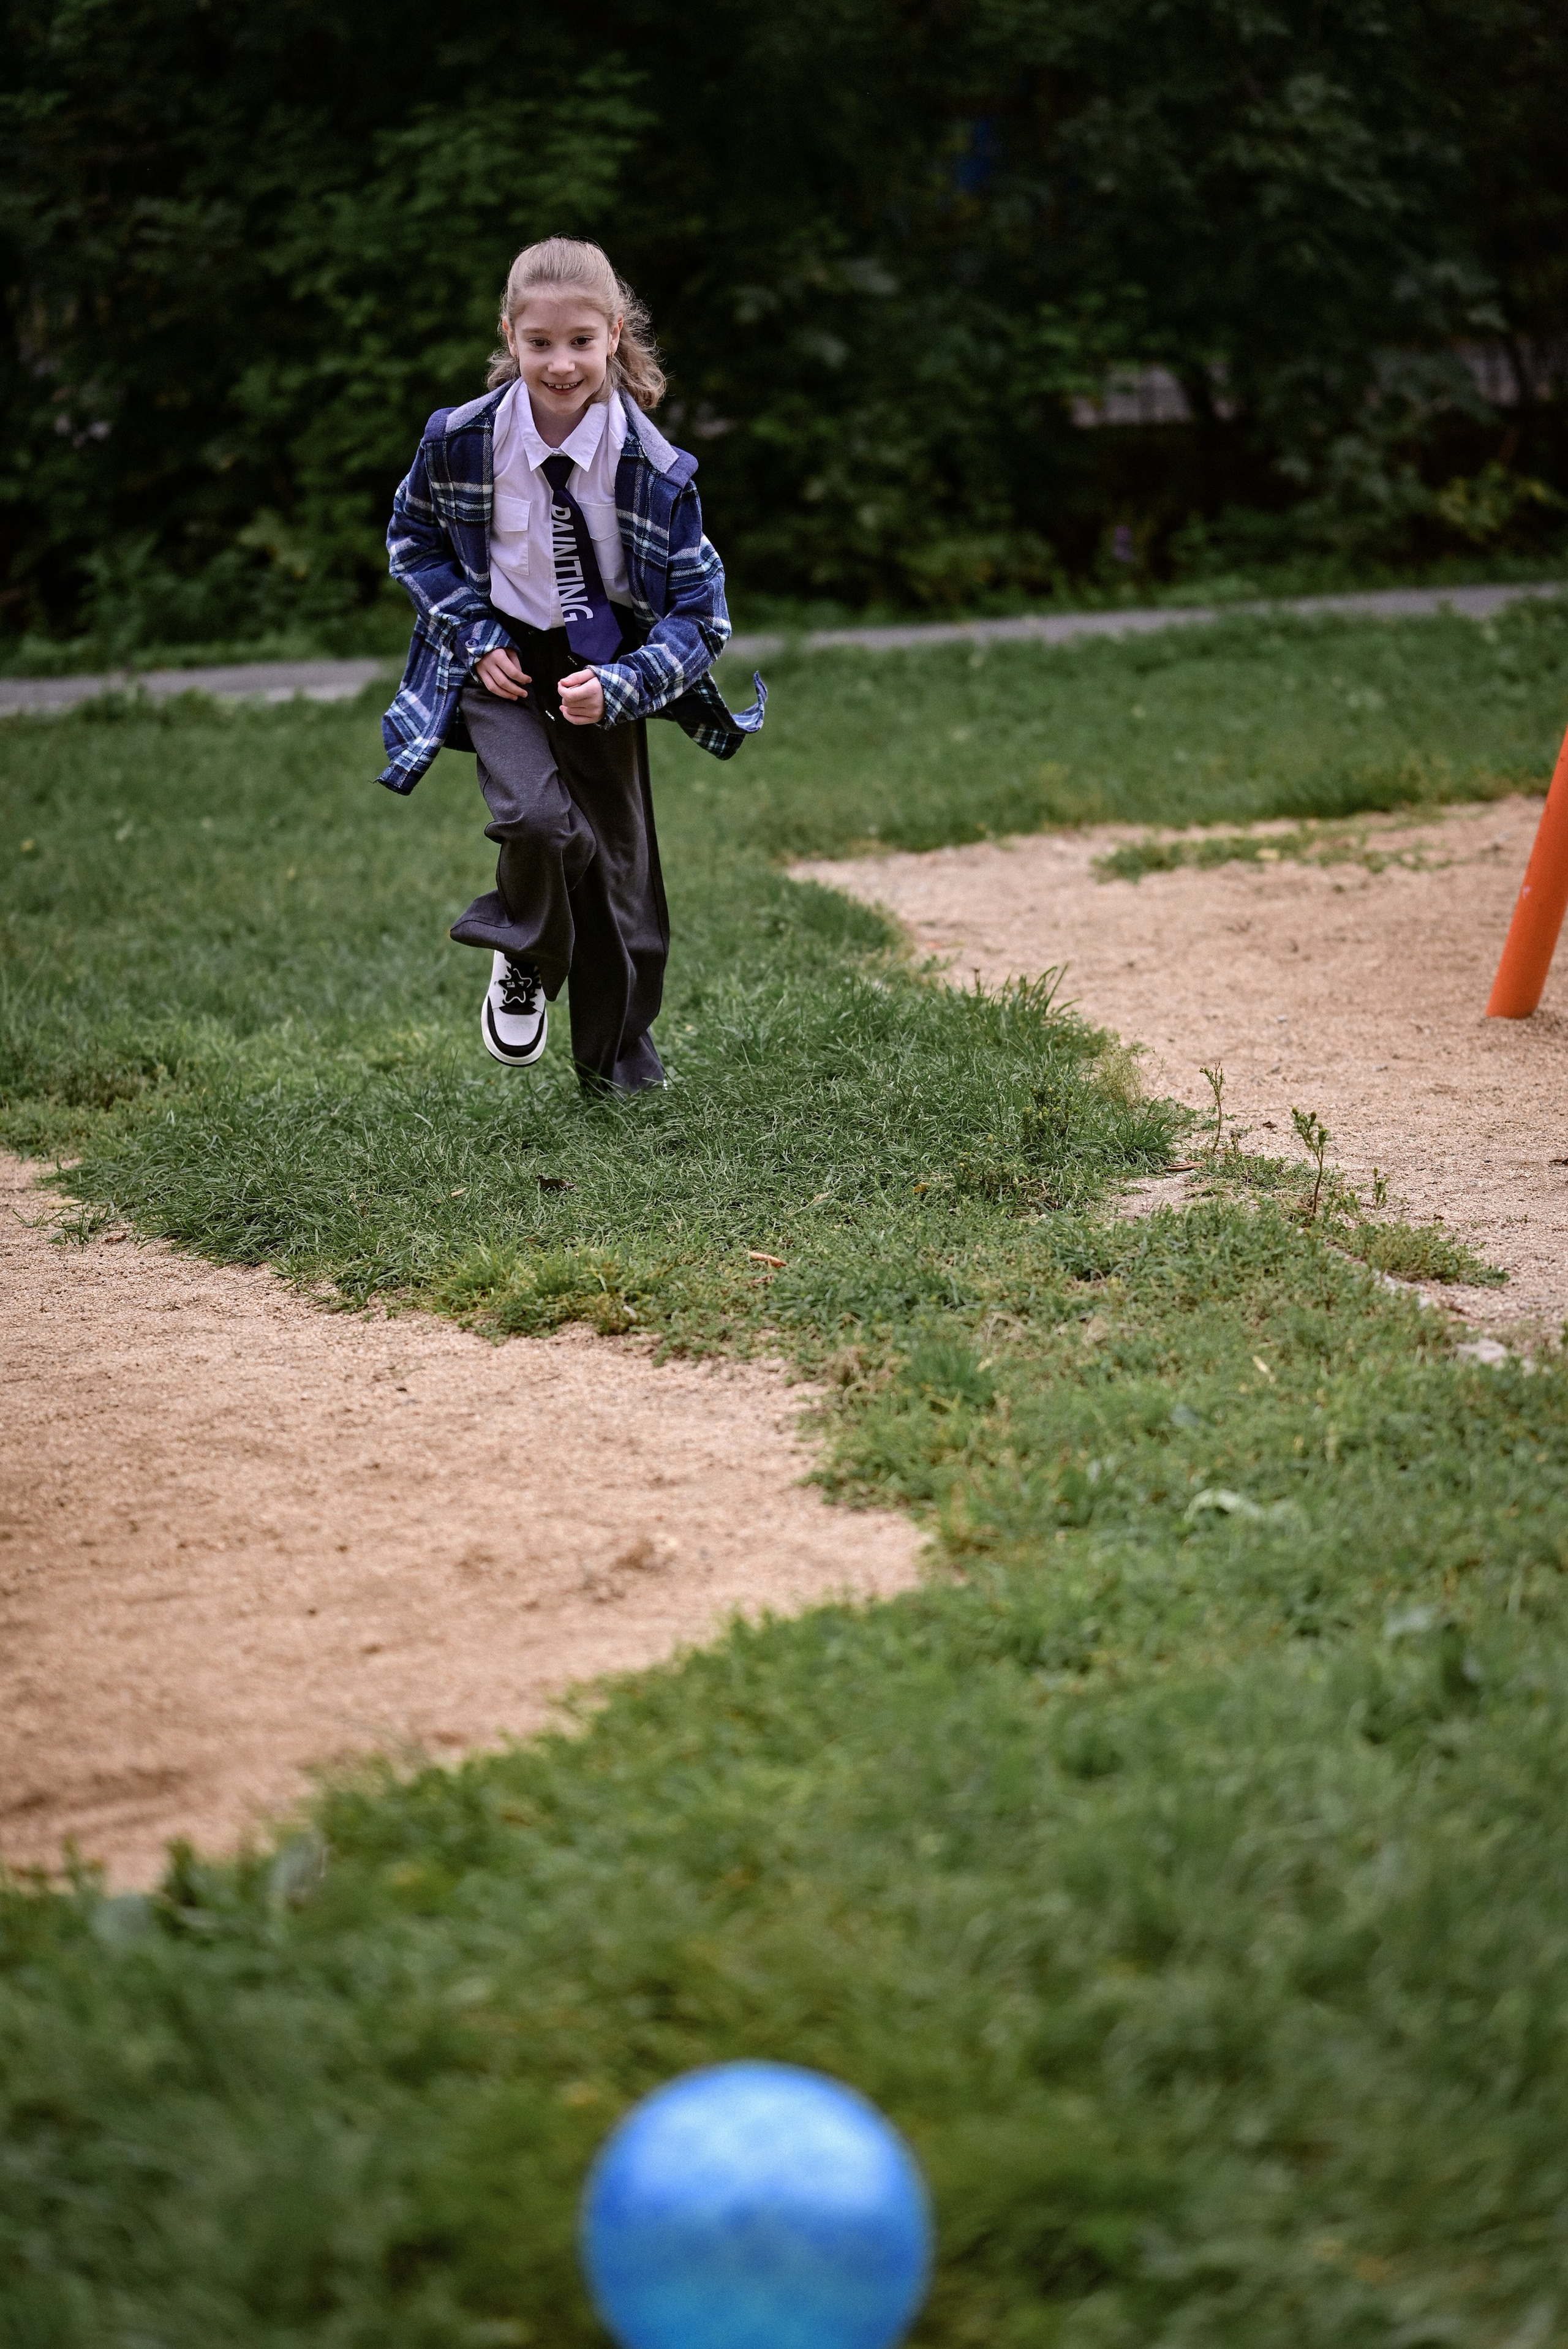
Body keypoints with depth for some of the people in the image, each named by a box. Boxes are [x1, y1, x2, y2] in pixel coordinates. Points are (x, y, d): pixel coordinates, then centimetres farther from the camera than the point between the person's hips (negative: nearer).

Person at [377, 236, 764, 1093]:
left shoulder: (653, 467, -15)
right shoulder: (461, 440, -13)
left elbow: (698, 608, -9)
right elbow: (414, 537, 6)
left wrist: (618, 688, -25)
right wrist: (475, 638, -7)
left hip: (602, 677, 1)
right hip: (502, 663, -1)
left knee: (619, 866, 9)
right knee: (539, 817, -27)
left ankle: (619, 1069, 31)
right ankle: (524, 959, 6)